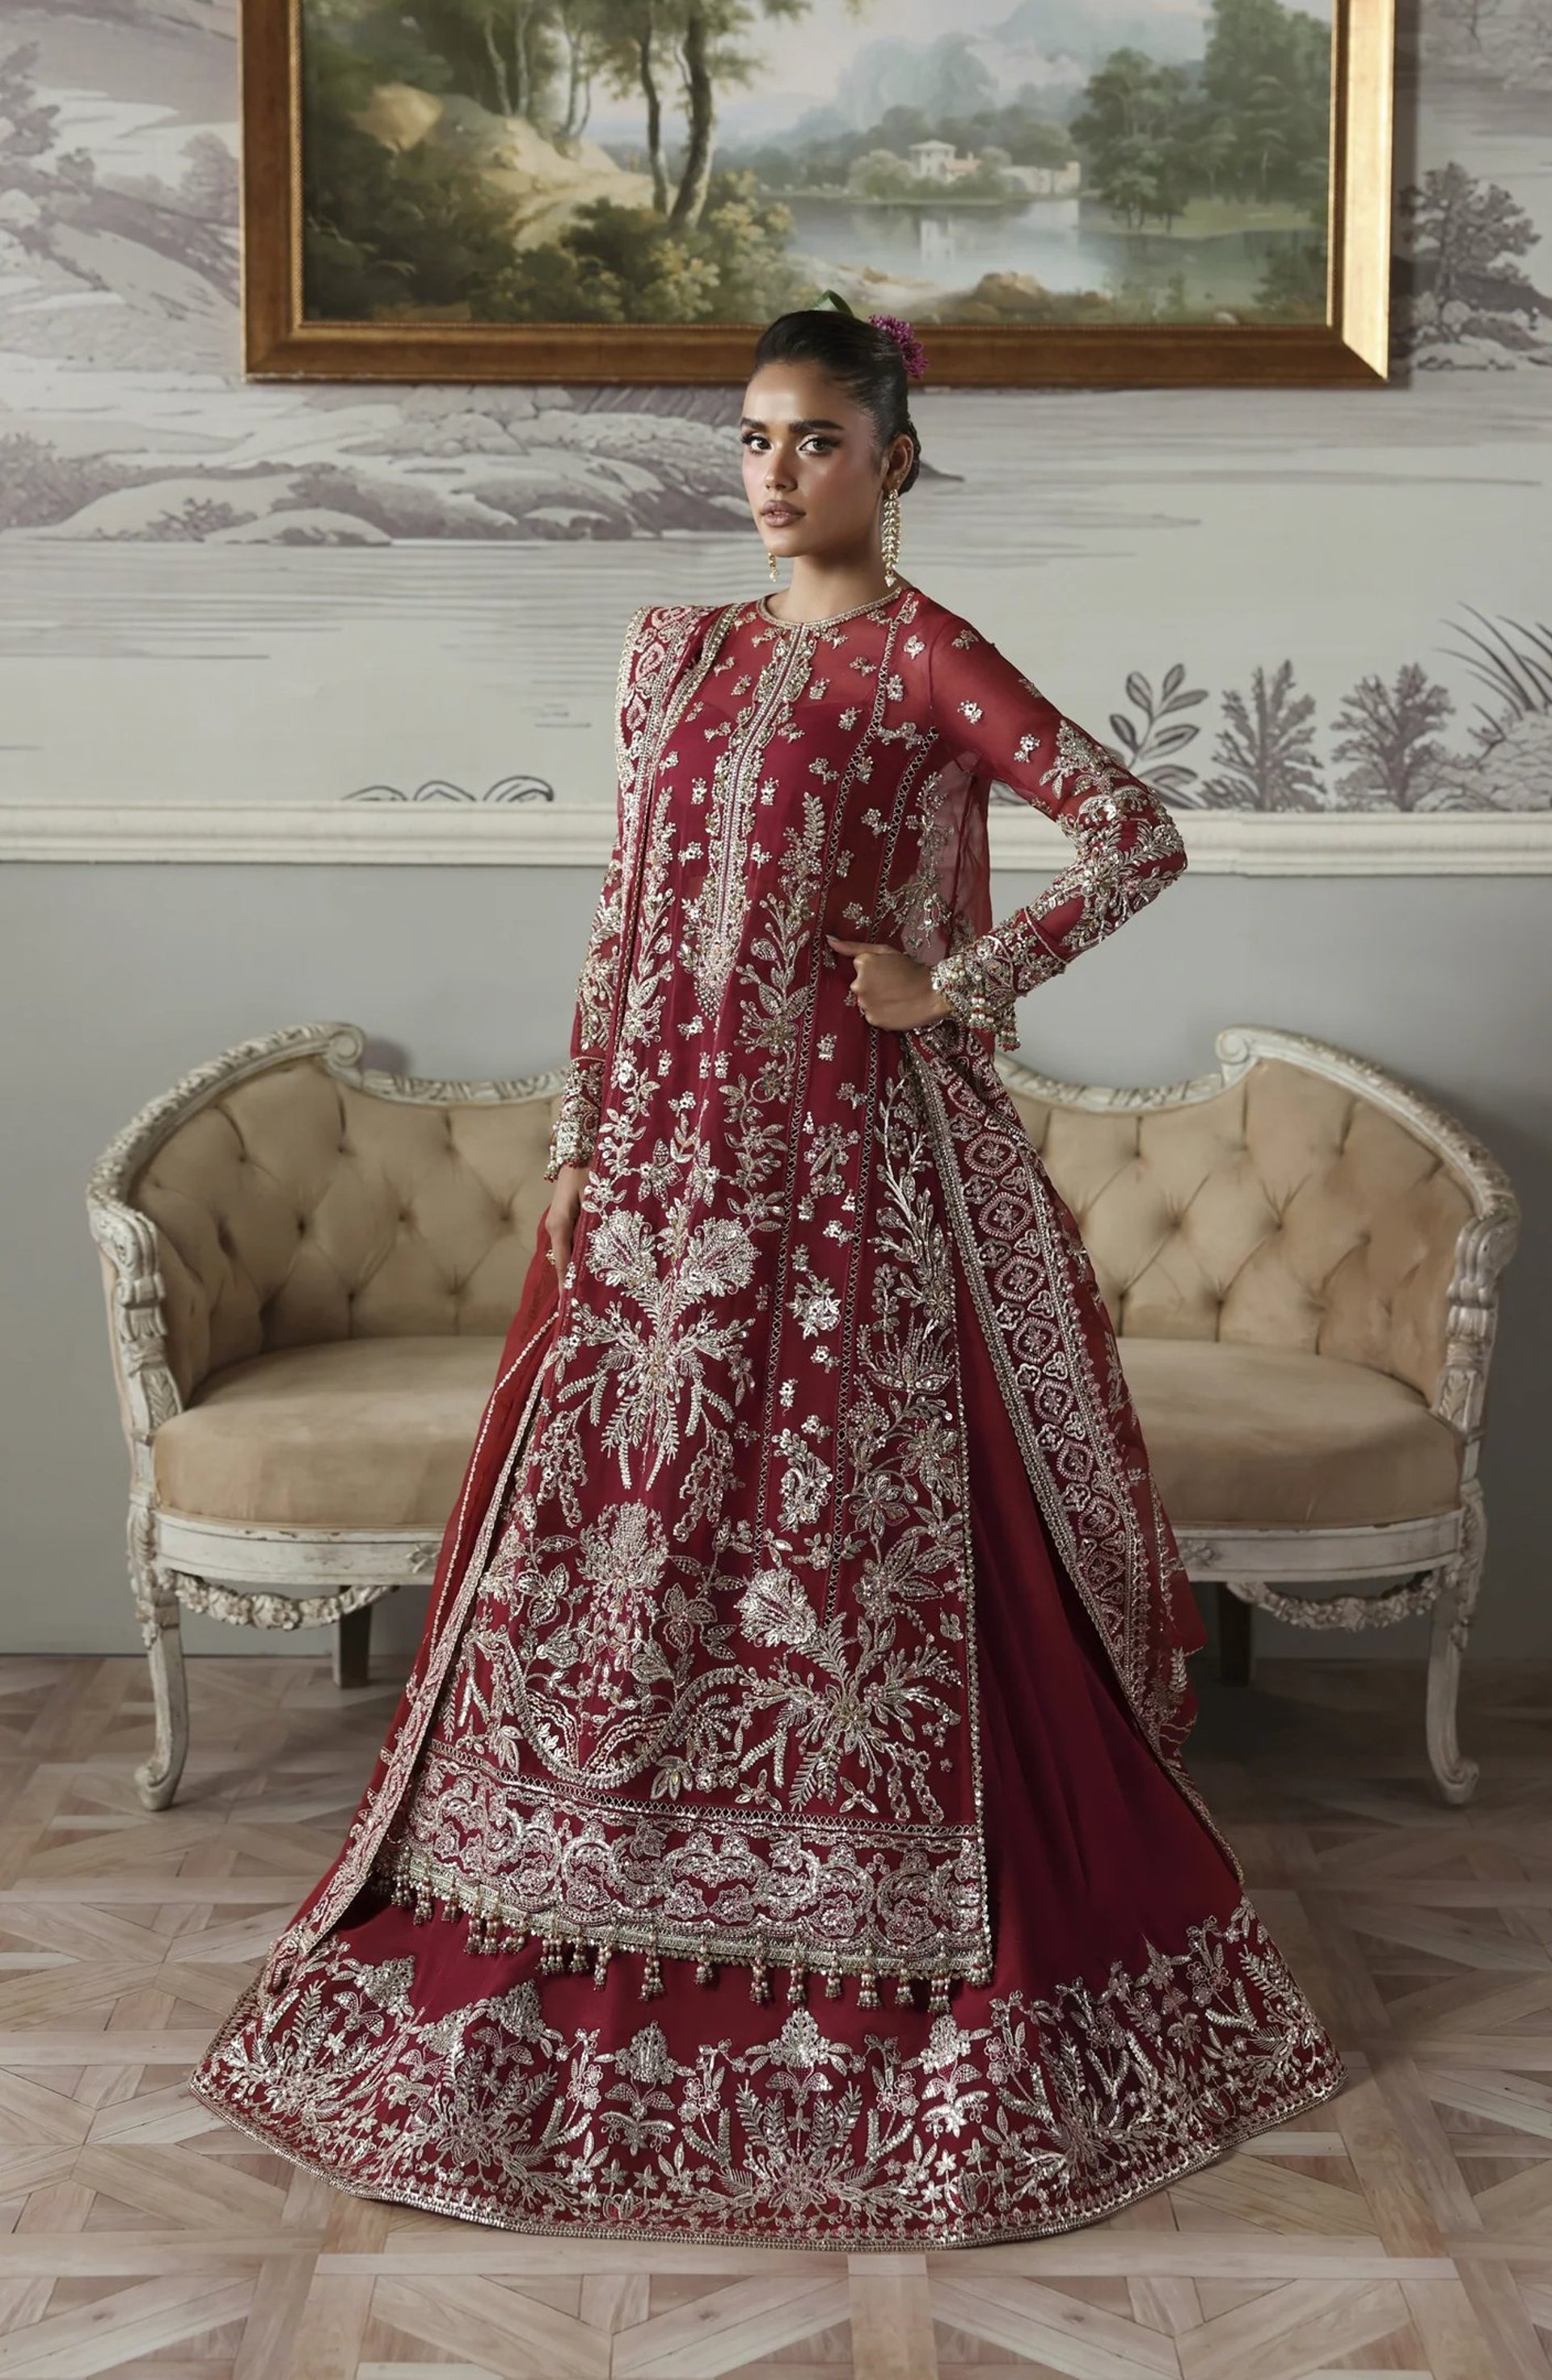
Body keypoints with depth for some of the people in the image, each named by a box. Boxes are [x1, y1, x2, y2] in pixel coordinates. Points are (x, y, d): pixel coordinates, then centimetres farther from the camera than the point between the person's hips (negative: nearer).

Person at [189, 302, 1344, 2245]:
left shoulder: (925, 659, -4)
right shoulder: (678, 649, 14)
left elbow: (1139, 835, -11)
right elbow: (629, 910, 15)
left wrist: (954, 991, -11)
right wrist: (586, 1146, 10)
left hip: (850, 1169, -6)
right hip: (670, 1155, 6)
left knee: (861, 1547, -2)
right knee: (628, 1526, 8)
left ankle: (904, 2002, 13)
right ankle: (579, 1985, 22)